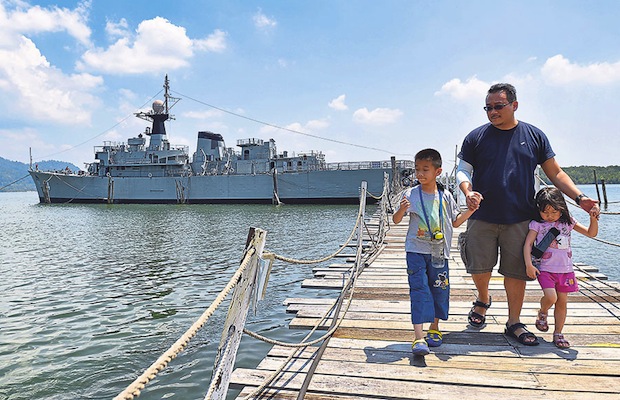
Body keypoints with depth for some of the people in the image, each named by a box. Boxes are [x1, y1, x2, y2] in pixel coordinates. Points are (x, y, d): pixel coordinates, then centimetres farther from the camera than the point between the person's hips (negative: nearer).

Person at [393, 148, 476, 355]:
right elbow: (396, 220, -4)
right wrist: (402, 210, -25)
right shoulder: (411, 194, -4)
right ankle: (419, 338, -11)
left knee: (439, 290, 10)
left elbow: (455, 221, 13)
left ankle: (434, 328, 32)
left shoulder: (445, 196, 3)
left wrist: (471, 210, 0)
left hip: (439, 253, 3)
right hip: (416, 251, -3)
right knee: (419, 290, -10)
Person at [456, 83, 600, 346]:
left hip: (519, 220, 1)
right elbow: (463, 171, 4)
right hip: (482, 218, 0)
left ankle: (514, 323, 22)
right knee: (479, 267, 2)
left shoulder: (534, 136, 7)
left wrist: (579, 198, -2)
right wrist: (468, 192, -18)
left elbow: (555, 173, 10)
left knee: (516, 272, 6)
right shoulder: (476, 137, 4)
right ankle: (483, 300, 34)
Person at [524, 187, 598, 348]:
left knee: (562, 302, 7)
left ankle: (558, 333, 20)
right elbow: (528, 244, -8)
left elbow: (591, 233, 12)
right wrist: (529, 265, -17)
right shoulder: (537, 224, -3)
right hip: (545, 269, -3)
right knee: (550, 297, -19)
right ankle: (542, 313, 15)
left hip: (565, 269, 4)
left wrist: (594, 220, -7)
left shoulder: (567, 222, 8)